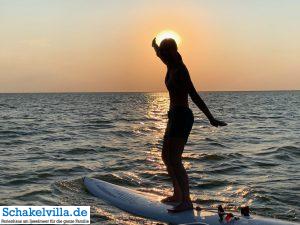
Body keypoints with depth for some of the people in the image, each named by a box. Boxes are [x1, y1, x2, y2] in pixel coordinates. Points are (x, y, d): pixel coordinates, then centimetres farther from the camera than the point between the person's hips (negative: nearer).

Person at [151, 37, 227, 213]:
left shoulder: (180, 71, -17)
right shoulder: (172, 67, 10)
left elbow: (194, 96, -23)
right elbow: (161, 55, 35)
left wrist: (211, 119, -25)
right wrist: (155, 46, 53)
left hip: (182, 117, -10)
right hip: (176, 116, 10)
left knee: (174, 160, -13)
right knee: (166, 156, 15)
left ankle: (186, 201, -11)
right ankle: (178, 195, 23)